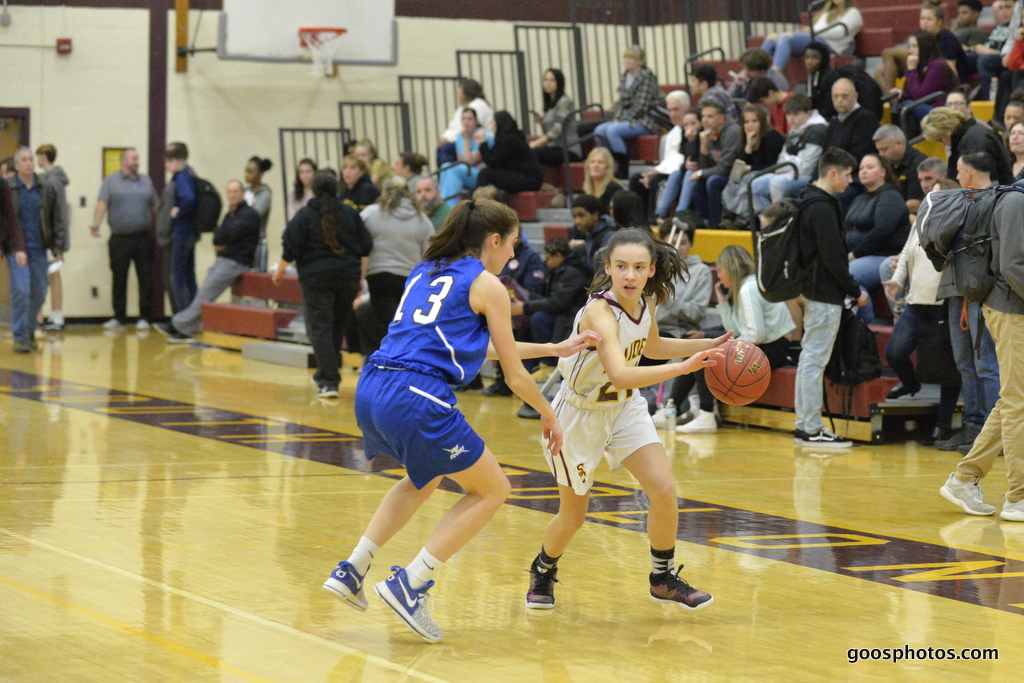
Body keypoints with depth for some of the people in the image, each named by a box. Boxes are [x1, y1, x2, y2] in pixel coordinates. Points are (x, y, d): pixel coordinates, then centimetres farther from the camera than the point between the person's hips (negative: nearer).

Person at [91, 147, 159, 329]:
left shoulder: (145, 181, 14)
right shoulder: (111, 181, 5)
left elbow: (156, 206, 16)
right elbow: (102, 204, -6)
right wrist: (96, 223, -21)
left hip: (143, 239, 2)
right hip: (119, 238, -2)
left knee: (145, 278, -1)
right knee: (119, 279, 5)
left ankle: (145, 316, 5)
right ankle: (119, 316, 14)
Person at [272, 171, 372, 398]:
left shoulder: (304, 215, -5)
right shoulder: (350, 213, 7)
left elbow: (291, 249, -6)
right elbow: (365, 246, 9)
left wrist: (280, 271, 8)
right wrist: (361, 272, 19)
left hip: (316, 277, -4)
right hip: (348, 277, 4)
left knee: (320, 328, -4)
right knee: (338, 327, 18)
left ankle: (329, 381, -14)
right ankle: (324, 374, 30)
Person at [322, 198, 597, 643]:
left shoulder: (427, 272, 24)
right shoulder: (486, 285, 3)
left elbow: (483, 347, 33)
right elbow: (515, 376, 8)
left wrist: (553, 349, 38)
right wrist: (548, 415, 25)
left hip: (370, 390, 8)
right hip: (417, 400, -8)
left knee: (426, 478, 34)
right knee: (492, 490, 11)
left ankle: (351, 570, 26)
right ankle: (409, 585, 3)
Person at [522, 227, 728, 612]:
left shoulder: (647, 301, -9)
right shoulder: (599, 312, -33)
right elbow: (620, 375, -48)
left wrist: (707, 345, 2)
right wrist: (685, 367, -54)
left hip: (625, 407, 6)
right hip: (580, 412, -6)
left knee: (664, 491, -8)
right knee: (573, 513, 8)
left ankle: (664, 580, 13)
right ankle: (542, 573, 38)